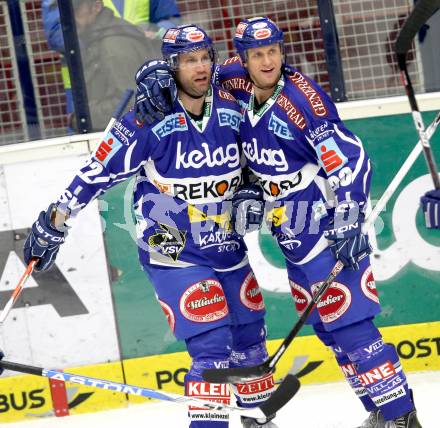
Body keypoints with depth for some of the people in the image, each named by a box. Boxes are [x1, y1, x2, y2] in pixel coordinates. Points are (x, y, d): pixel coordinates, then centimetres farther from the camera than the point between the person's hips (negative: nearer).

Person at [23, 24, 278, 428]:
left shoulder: (231, 108, -4)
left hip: (227, 246, 6)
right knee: (212, 346, -17)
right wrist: (55, 221, -12)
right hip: (172, 254, -6)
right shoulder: (149, 122, -19)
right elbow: (98, 171, -14)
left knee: (250, 337, 18)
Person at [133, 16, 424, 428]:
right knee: (322, 321, 11)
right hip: (288, 222, 8)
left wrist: (348, 222, -26)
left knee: (346, 319, -13)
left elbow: (349, 159, -21)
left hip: (325, 219, -8)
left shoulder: (303, 98, -20)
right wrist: (154, 81, -7)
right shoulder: (237, 84, -1)